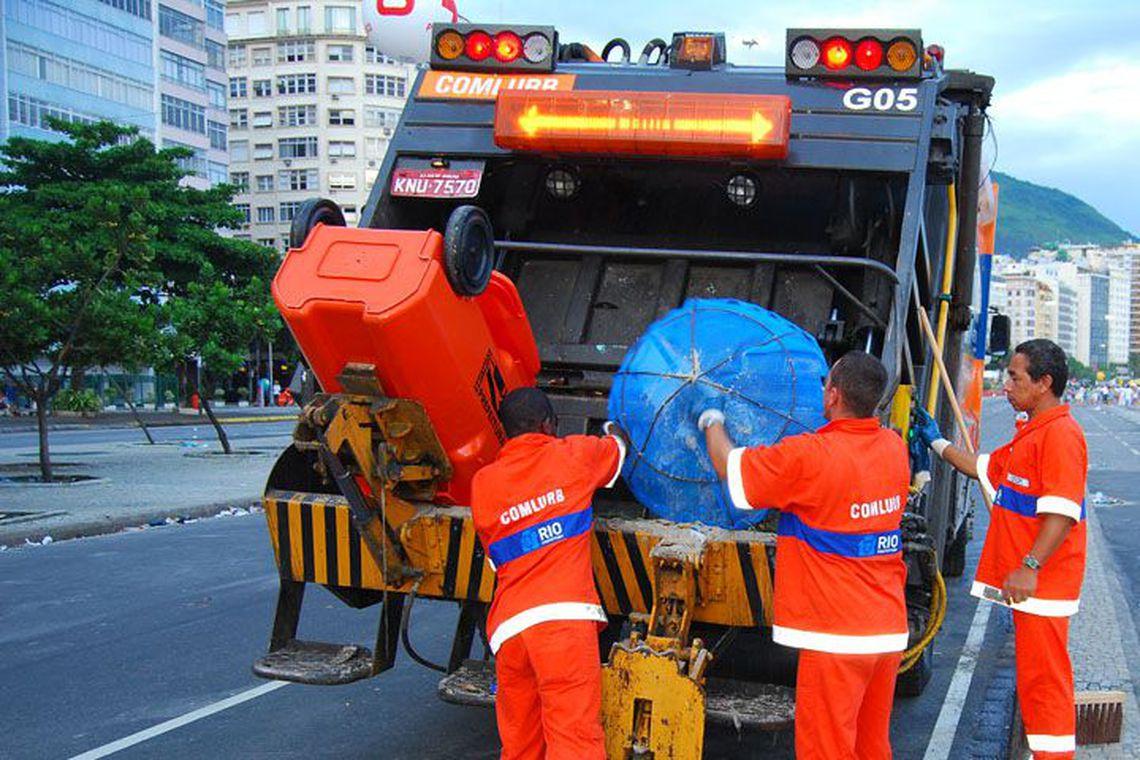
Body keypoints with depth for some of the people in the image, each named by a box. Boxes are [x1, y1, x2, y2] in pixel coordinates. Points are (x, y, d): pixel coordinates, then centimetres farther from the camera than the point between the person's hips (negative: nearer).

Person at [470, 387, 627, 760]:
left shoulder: (482, 484, 14)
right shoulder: (574, 454, 9)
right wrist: (614, 432, 55)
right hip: (563, 616, -3)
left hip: (507, 627, 4)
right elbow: (618, 449, 31)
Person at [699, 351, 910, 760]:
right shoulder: (894, 448, 4)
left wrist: (712, 423, 17)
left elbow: (730, 466, -3)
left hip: (837, 637, -7)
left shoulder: (808, 457, -17)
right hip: (889, 631, 7)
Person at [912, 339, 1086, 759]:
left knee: (1043, 675, -7)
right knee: (1034, 674, 16)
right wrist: (938, 443, 36)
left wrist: (1030, 565, -28)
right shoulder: (1030, 433, 18)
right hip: (1024, 580, 10)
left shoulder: (1060, 433, -15)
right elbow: (986, 468, 32)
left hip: (1042, 581, -10)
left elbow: (1061, 513, -23)